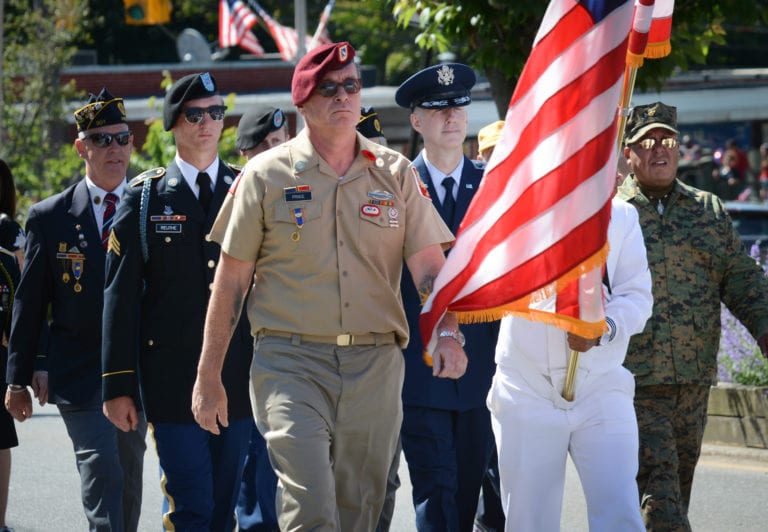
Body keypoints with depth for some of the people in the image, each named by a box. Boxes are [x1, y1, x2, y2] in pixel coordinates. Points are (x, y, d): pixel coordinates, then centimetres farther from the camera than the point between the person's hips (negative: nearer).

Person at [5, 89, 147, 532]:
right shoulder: (50, 217, 2)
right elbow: (29, 303, 5)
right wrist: (19, 379, 4)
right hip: (78, 374, -2)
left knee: (128, 483, 9)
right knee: (102, 470, -15)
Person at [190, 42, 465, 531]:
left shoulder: (396, 174, 8)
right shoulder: (267, 175, 3)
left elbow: (431, 267, 3)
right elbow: (231, 279, 6)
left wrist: (447, 333, -17)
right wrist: (209, 378, 5)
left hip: (376, 363, 3)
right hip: (292, 362, -2)